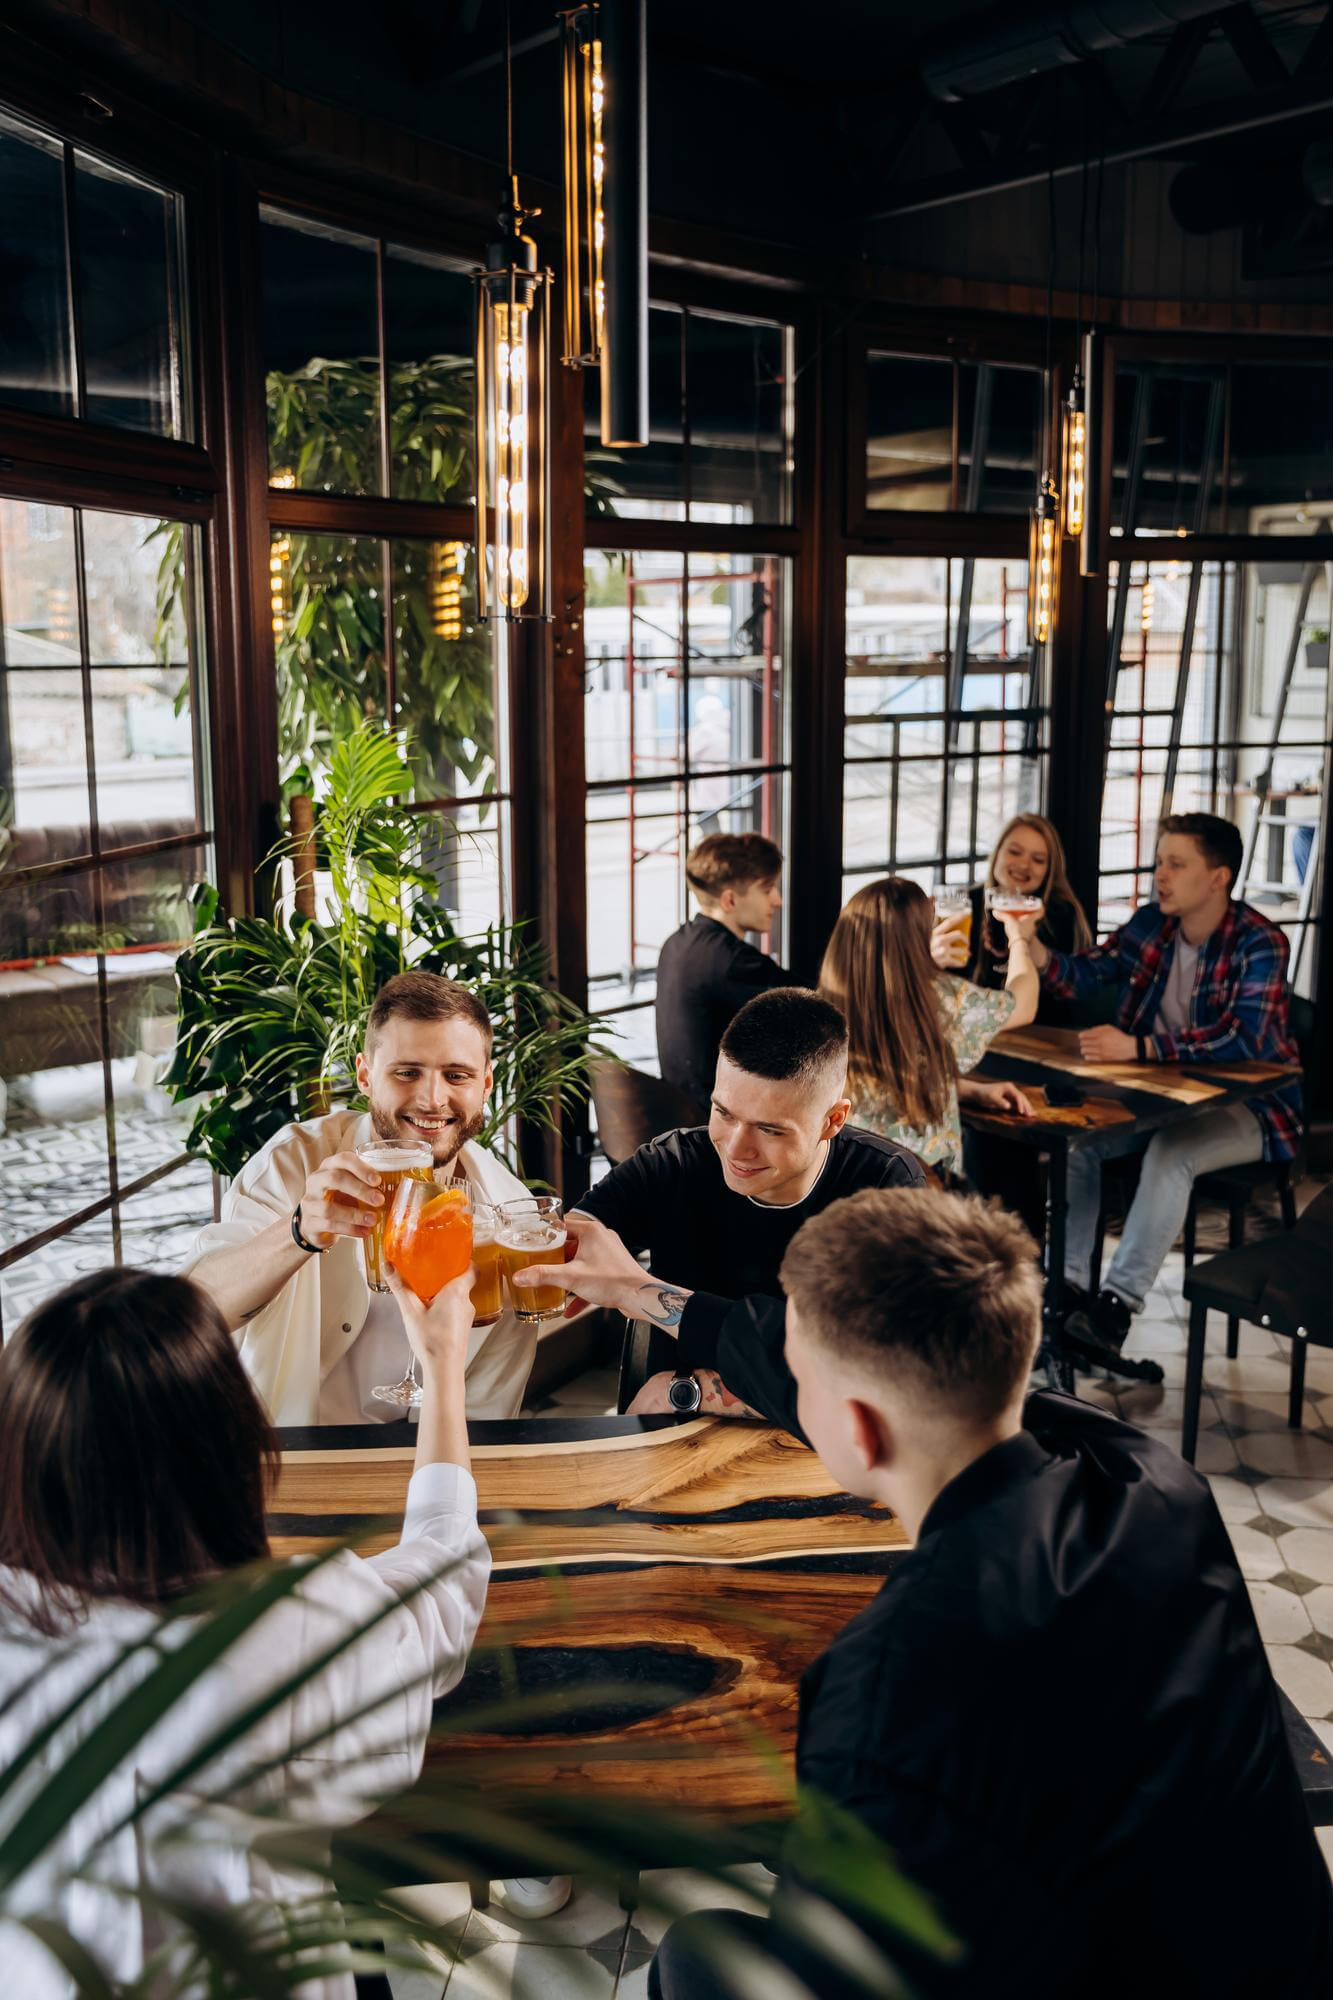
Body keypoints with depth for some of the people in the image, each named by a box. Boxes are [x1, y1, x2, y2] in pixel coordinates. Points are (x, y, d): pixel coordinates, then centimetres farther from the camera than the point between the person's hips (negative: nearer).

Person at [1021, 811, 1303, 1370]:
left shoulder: (1260, 945, -18)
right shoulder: (1150, 925, 2)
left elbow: (1243, 1038, -32)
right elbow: (1080, 976, -1)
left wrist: (1137, 1047, -41)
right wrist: (1031, 943, -21)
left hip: (1249, 1107, -6)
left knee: (1170, 1152, -34)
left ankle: (1118, 1304, -30)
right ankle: (1070, 1284, -11)